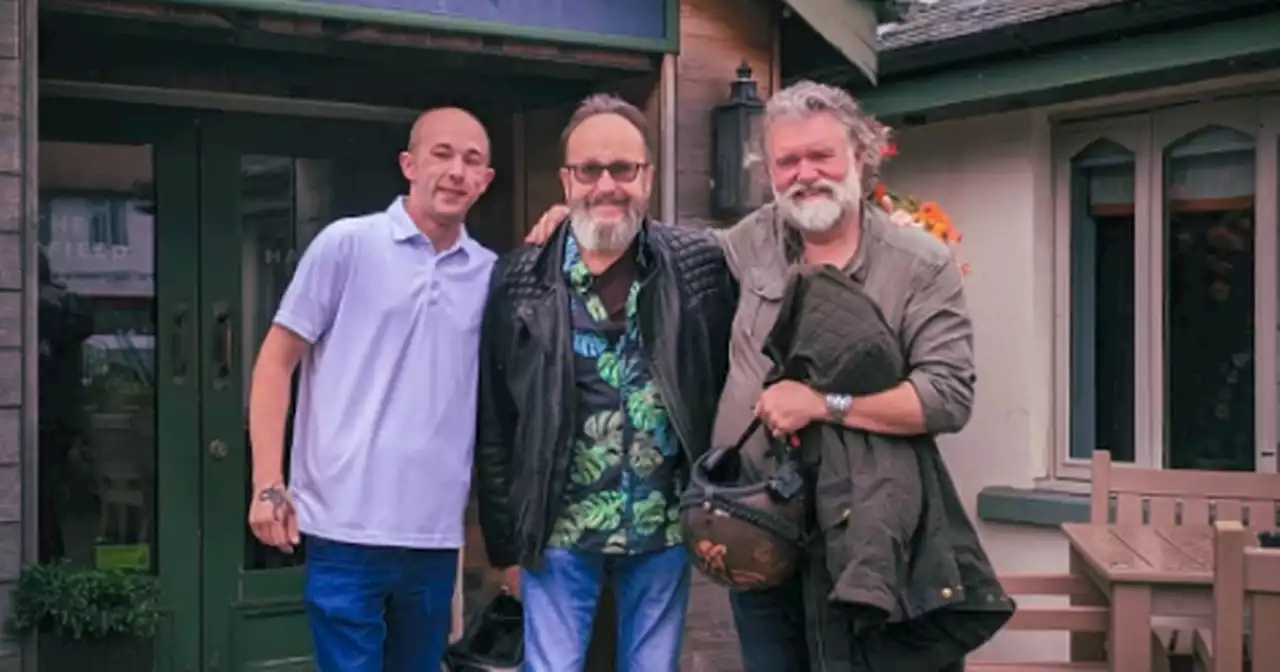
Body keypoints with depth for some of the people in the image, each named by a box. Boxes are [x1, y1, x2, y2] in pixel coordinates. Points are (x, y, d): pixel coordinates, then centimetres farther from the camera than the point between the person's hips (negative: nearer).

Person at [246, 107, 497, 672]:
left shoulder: (491, 274, 8)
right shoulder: (347, 244, -3)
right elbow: (275, 362, -2)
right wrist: (269, 486, -8)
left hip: (437, 532, 4)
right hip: (348, 526, -4)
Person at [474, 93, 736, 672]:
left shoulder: (700, 266, -3)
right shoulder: (520, 282, -2)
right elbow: (493, 424, 2)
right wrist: (504, 539, 3)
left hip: (665, 529, 1)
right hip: (559, 531, 0)